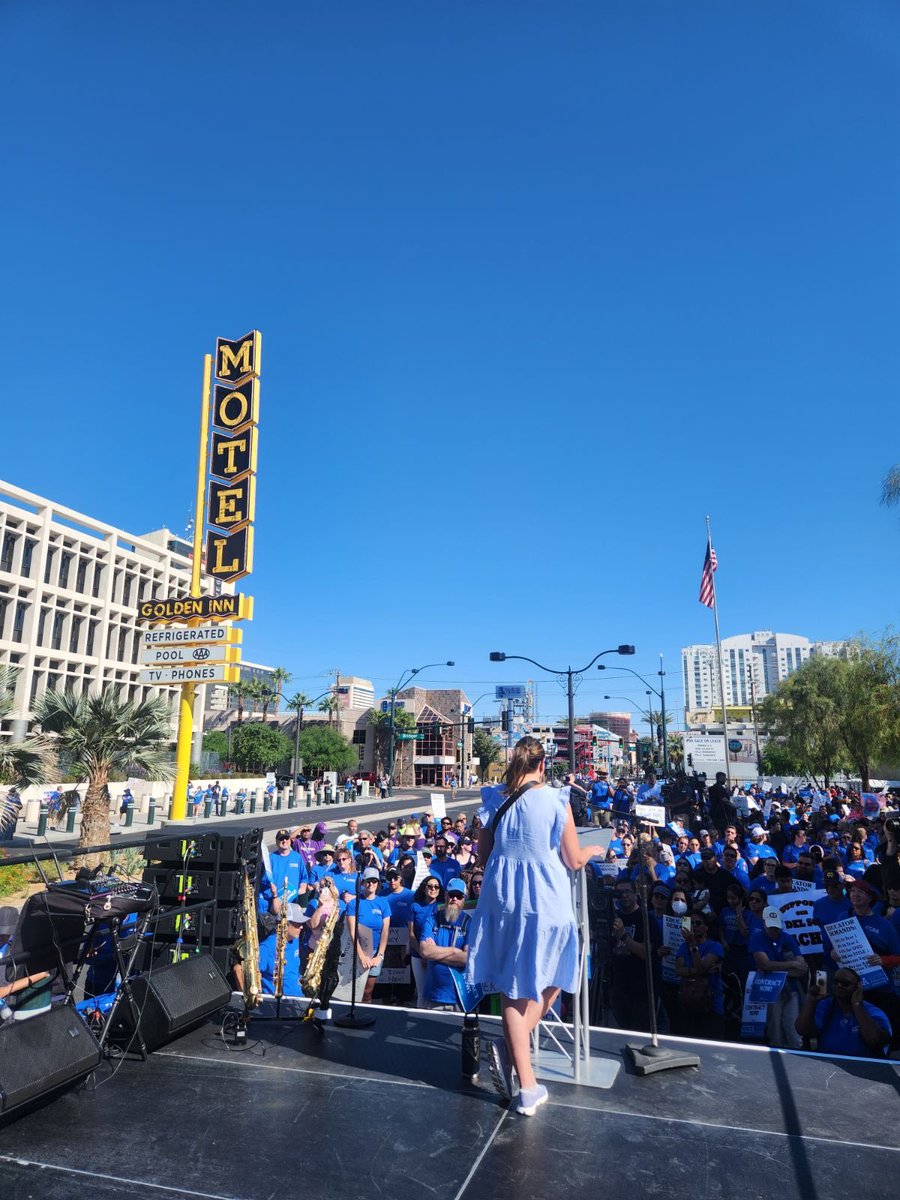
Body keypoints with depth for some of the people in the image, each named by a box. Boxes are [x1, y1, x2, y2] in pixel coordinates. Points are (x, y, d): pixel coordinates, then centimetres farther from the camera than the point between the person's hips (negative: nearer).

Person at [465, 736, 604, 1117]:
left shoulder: (493, 800, 1)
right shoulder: (555, 800, -10)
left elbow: (482, 856, 9)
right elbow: (573, 861, -3)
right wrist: (593, 850, 18)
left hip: (500, 899, 4)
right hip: (545, 901, -4)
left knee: (513, 987, 12)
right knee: (550, 980, 19)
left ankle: (528, 1087, 16)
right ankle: (509, 1047, 5)